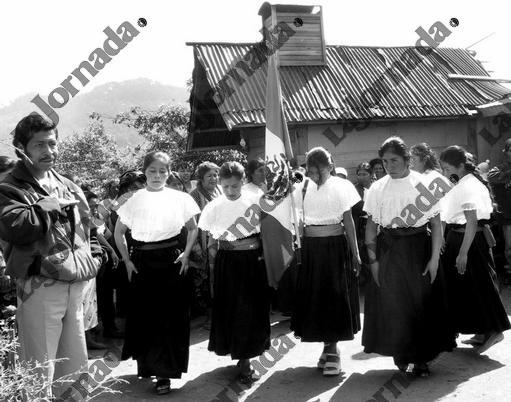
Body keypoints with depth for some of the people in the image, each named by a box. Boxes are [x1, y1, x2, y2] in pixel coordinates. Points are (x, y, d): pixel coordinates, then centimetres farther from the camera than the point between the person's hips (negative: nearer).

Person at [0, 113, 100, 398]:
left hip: (75, 286, 7)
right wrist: (53, 203, -16)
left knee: (75, 369, 16)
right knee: (40, 373, -1)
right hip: (40, 288, -6)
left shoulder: (68, 186, 14)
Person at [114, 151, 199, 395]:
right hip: (142, 262, 1)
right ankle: (147, 364, 28)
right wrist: (127, 260, 4)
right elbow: (119, 232, 12)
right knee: (144, 314, 6)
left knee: (170, 317, -1)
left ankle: (164, 374, 8)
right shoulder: (134, 200, 3)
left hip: (171, 261, -1)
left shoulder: (180, 198, 1)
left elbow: (193, 229, 11)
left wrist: (186, 254, -1)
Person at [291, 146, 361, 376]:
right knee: (313, 295, 5)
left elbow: (348, 221, 1)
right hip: (310, 247, 3)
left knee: (336, 296, -1)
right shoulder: (304, 188, 3)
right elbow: (298, 220, 4)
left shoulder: (341, 186, -3)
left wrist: (355, 252, -1)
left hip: (335, 246, -2)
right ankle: (329, 348, 20)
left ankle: (332, 349, 10)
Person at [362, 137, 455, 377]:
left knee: (422, 302, 6)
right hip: (388, 252, 1)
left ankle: (421, 355, 24)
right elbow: (371, 226, 4)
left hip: (419, 249, -1)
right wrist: (373, 260, -2)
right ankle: (404, 356, 21)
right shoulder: (377, 188, 2)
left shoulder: (423, 185, -3)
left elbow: (436, 225, -3)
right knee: (393, 305, 4)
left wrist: (434, 258, -10)